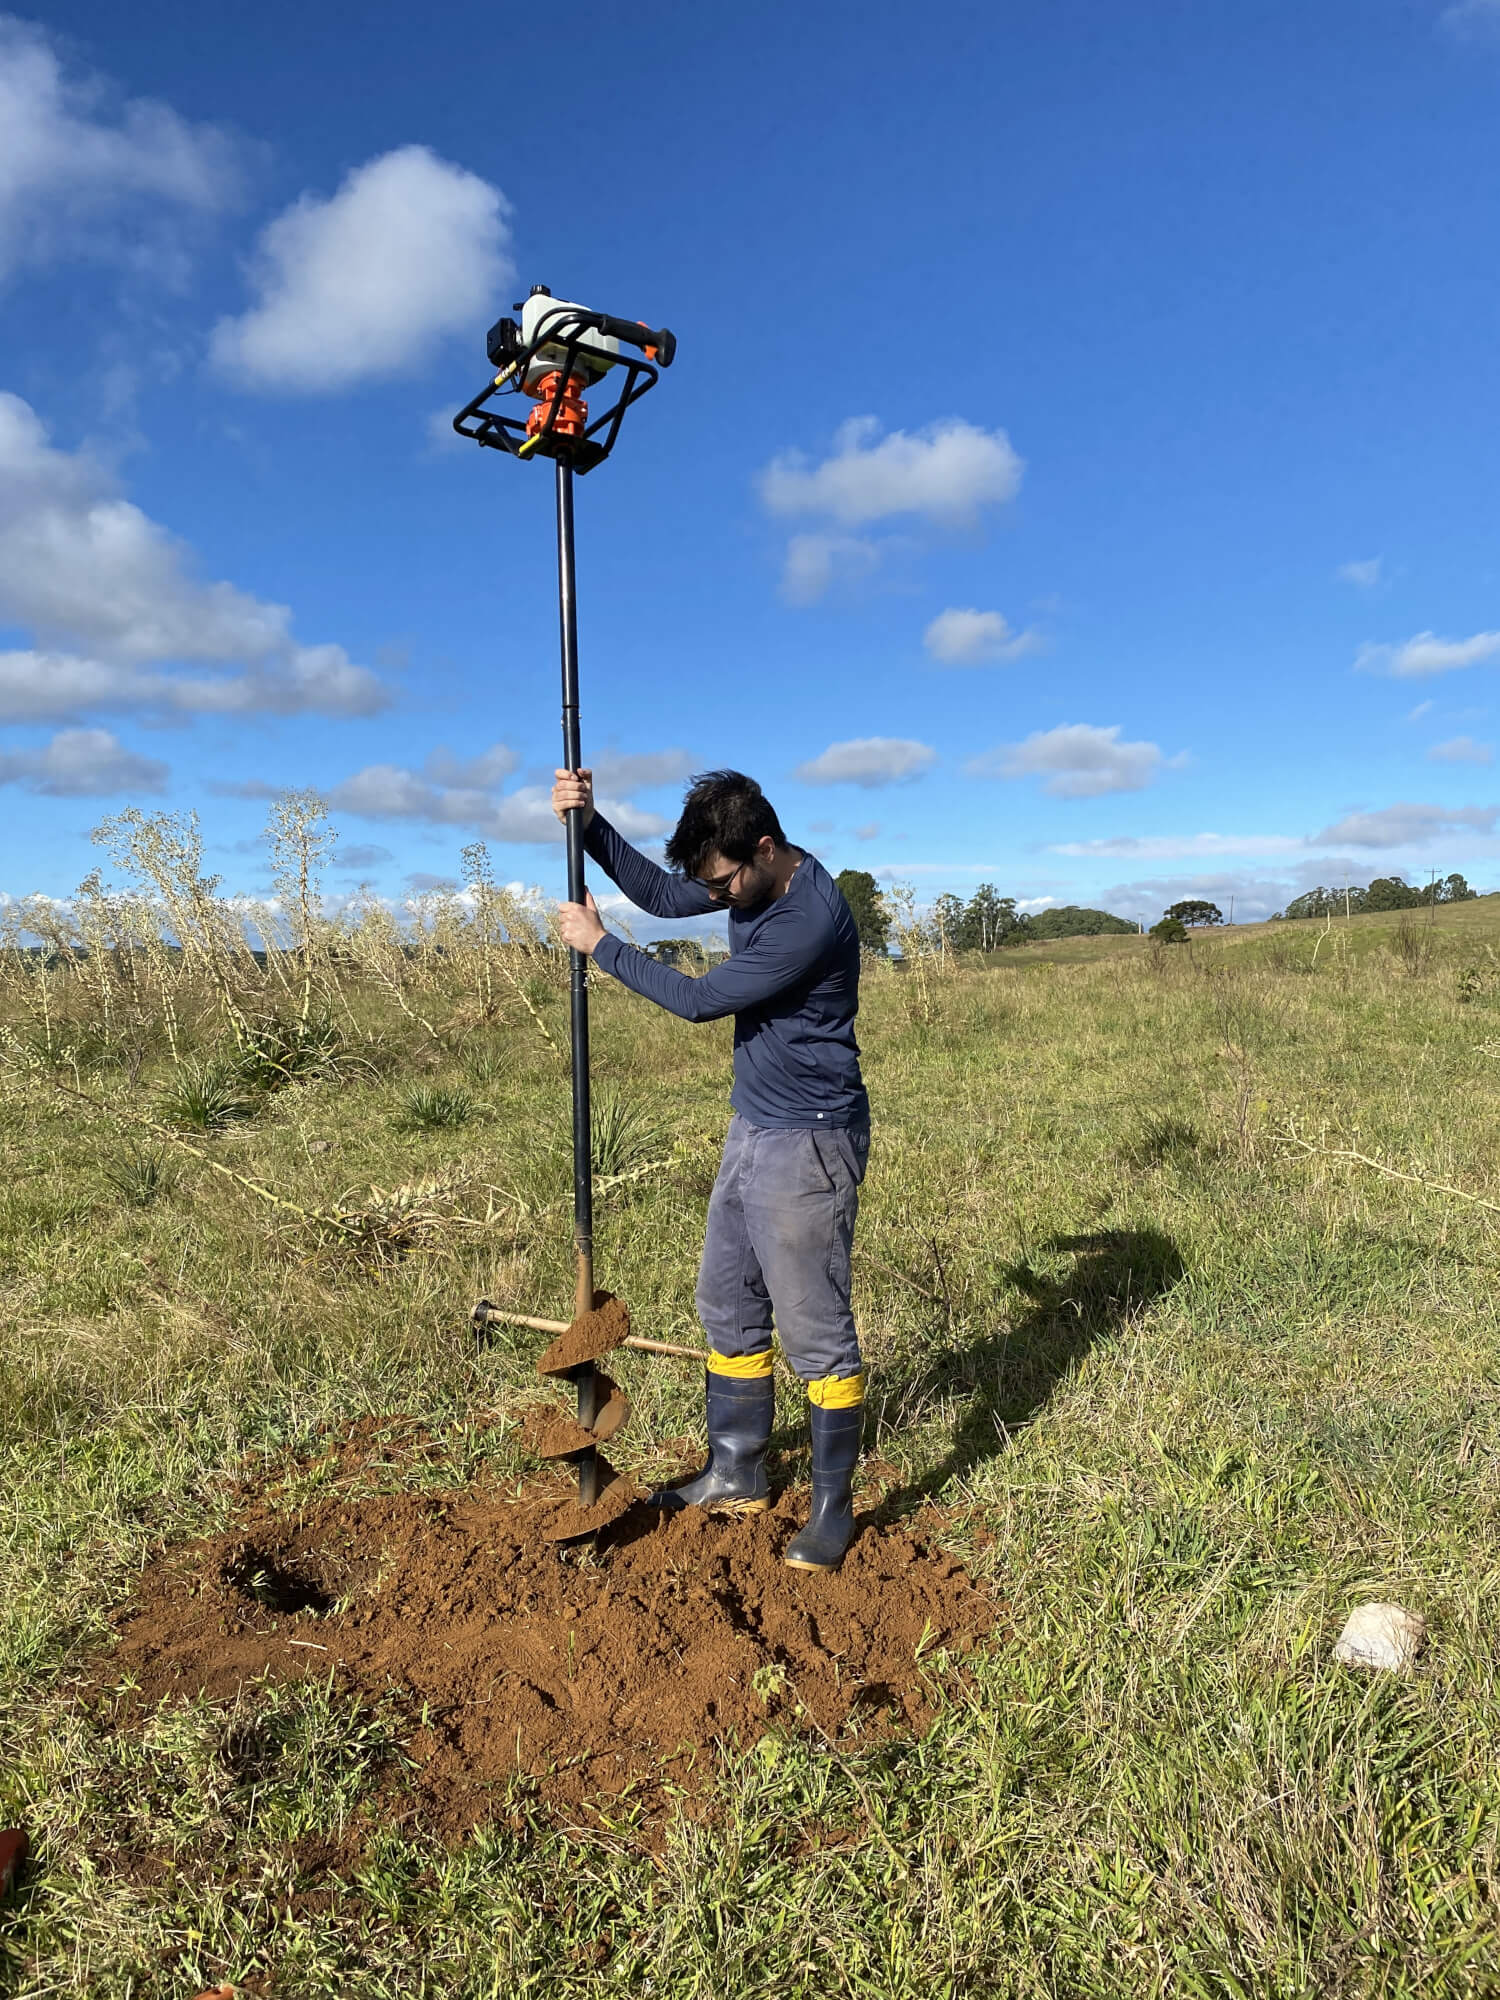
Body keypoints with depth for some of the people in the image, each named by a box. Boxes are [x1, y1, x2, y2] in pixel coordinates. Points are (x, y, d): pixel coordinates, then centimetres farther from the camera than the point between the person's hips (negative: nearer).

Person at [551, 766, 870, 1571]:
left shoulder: (812, 919, -26)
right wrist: (588, 822, -1)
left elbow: (698, 999, -21)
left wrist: (599, 945, -8)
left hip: (808, 1143, -9)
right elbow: (661, 894, 13)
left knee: (815, 1331, 1)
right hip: (753, 1128, 10)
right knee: (728, 1307, 17)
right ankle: (737, 1476, 32)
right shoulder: (753, 878, 2)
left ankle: (833, 1508, 18)